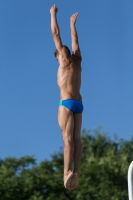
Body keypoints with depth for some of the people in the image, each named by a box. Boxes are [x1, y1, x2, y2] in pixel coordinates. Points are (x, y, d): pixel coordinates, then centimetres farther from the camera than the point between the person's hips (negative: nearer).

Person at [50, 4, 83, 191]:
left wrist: (53, 14, 16)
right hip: (78, 103, 6)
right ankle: (75, 172, -9)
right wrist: (72, 23, 45)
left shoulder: (65, 60, 3)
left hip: (67, 102, -6)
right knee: (76, 138, -1)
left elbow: (56, 35, 7)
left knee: (68, 138, -15)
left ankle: (67, 172, -25)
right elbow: (75, 41, 32)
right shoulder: (78, 61, 17)